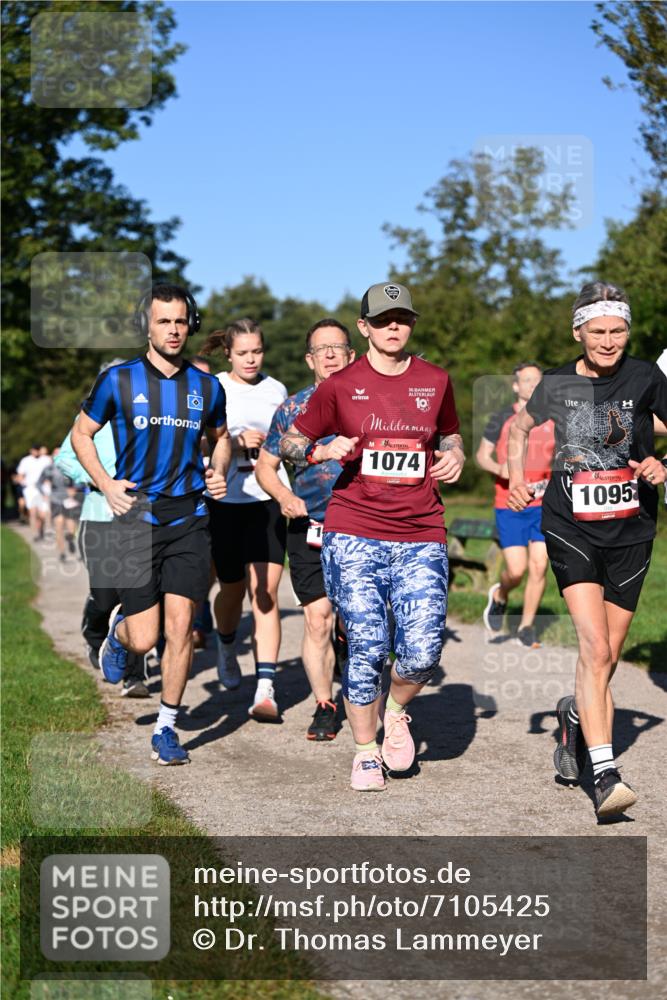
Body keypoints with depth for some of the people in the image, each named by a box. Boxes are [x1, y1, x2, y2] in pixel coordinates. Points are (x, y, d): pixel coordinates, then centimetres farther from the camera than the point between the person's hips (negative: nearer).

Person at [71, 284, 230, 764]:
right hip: (137, 517, -2)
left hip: (189, 518, 2)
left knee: (180, 624, -6)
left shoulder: (206, 387, 6)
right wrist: (106, 485, -3)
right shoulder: (119, 380, -2)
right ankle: (119, 632, 35)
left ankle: (167, 728, 10)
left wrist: (218, 472, 4)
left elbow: (221, 436, 24)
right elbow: (82, 434, 10)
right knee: (145, 638, -3)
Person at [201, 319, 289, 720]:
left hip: (269, 499, 1)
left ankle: (266, 690, -14)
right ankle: (226, 647, 45)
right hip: (227, 499, -1)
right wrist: (236, 442, -21)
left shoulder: (277, 390, 10)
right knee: (233, 589, 11)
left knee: (266, 593, -10)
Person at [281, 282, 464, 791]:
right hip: (354, 535, -1)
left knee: (423, 651, -11)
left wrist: (455, 454, 4)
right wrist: (322, 450, -10)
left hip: (421, 538, 1)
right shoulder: (341, 385, 5)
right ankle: (366, 752, 16)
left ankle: (396, 711, 23)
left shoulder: (435, 381, 11)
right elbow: (290, 441, 12)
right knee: (367, 648, -4)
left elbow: (451, 434, 27)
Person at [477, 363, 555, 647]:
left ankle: (527, 625, 11)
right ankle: (499, 596, 27)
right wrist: (499, 468, -15)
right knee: (516, 570, -8)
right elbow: (482, 455, 5)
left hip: (544, 505, 2)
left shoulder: (554, 420, 6)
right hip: (509, 505, -2)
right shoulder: (502, 419, -1)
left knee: (539, 566, -5)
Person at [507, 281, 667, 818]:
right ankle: (606, 774, -21)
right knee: (596, 648, -19)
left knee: (606, 659, 9)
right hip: (570, 529, -1)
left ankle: (575, 714, 43)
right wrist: (516, 475, 8)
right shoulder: (557, 383, 3)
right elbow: (522, 424, 22)